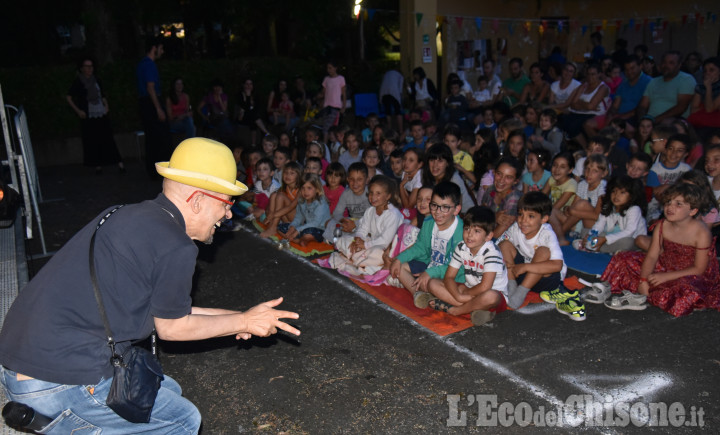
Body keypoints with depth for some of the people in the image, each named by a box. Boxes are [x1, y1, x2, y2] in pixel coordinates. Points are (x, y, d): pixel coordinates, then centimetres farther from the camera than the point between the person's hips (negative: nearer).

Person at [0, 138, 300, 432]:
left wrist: (237, 319, 18)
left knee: (168, 393, 20)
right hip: (58, 382, -9)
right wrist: (245, 322, 7)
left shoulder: (134, 216, 9)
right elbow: (170, 327, -3)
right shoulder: (176, 248, -19)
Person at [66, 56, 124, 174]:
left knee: (108, 139, -5)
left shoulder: (96, 80, 13)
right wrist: (78, 110, -4)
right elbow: (68, 97, 3)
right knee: (92, 141, -2)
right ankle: (98, 165, 6)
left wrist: (106, 105, 9)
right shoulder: (78, 82, 1)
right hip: (88, 116, -3)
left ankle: (119, 163, -8)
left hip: (102, 115, 3)